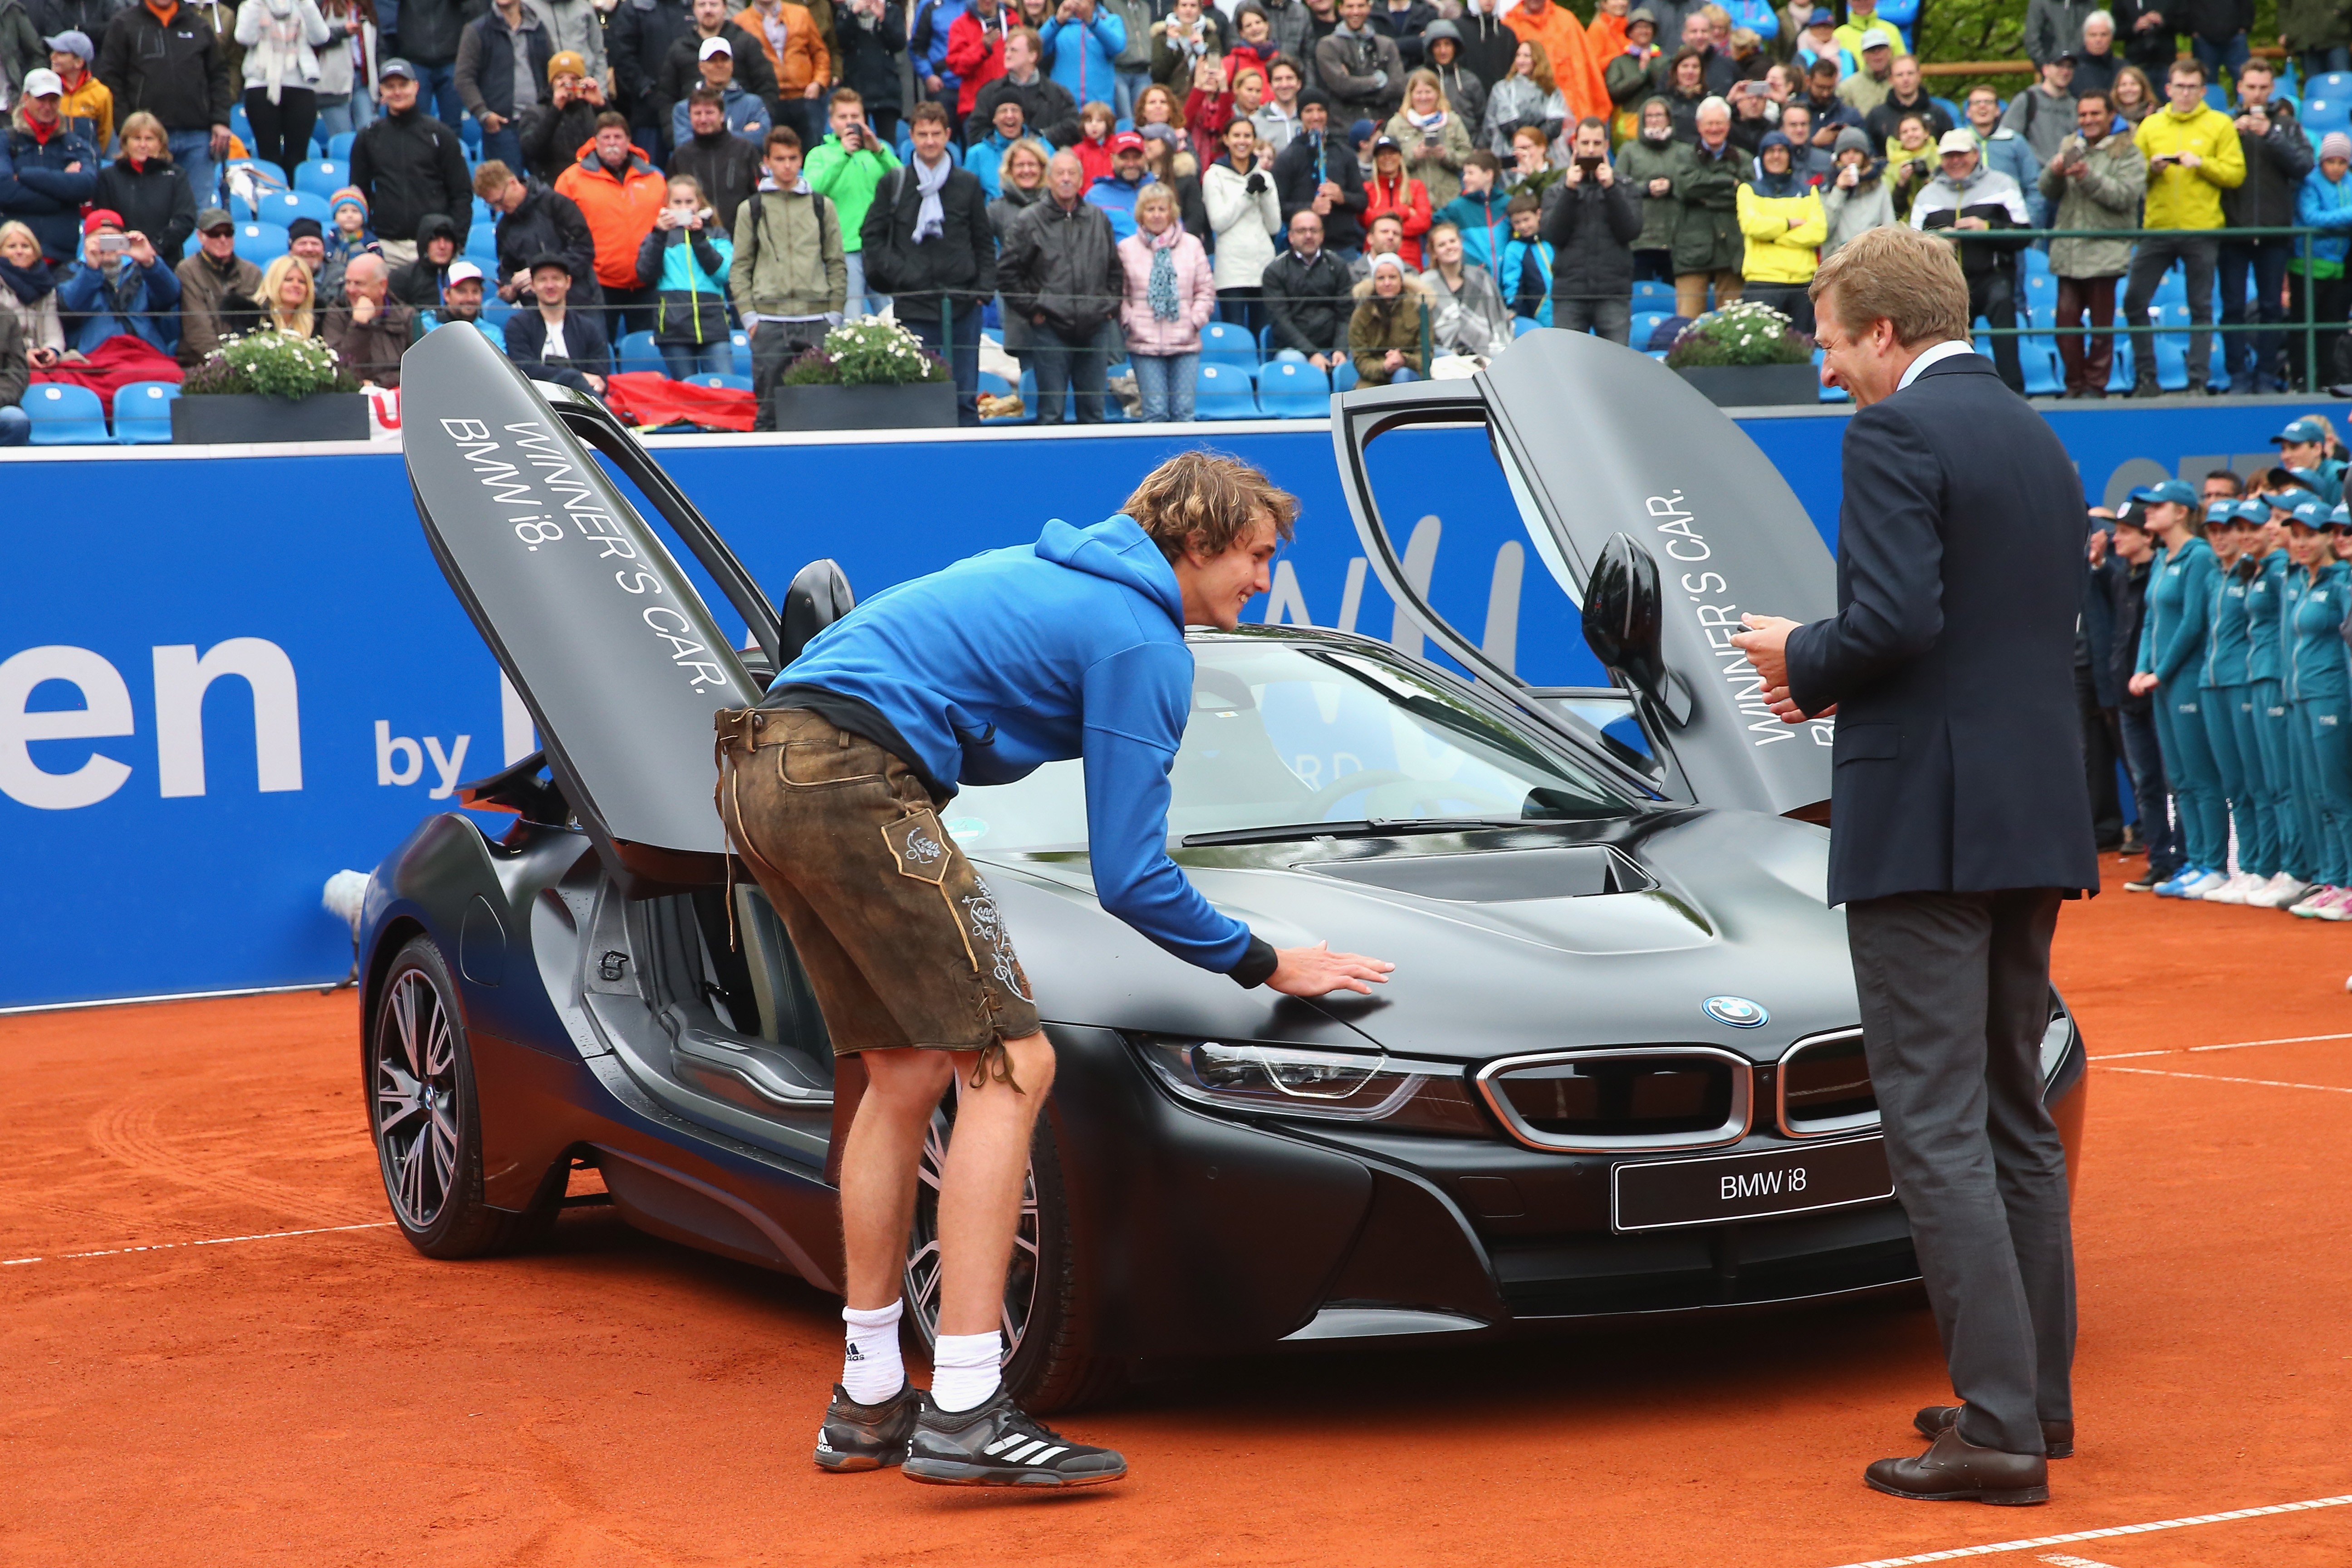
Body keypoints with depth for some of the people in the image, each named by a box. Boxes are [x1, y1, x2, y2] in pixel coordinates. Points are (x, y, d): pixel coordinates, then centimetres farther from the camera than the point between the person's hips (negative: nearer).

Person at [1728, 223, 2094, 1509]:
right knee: (2015, 1116, 17)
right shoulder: (2039, 442, 17)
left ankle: (1998, 1426, -10)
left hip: (1923, 823, -9)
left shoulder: (1896, 435, -11)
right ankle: (2038, 1393, 24)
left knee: (1937, 1130, -7)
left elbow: (1896, 620, -23)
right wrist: (1832, 679, 17)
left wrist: (1804, 658, -2)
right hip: (2035, 822, 9)